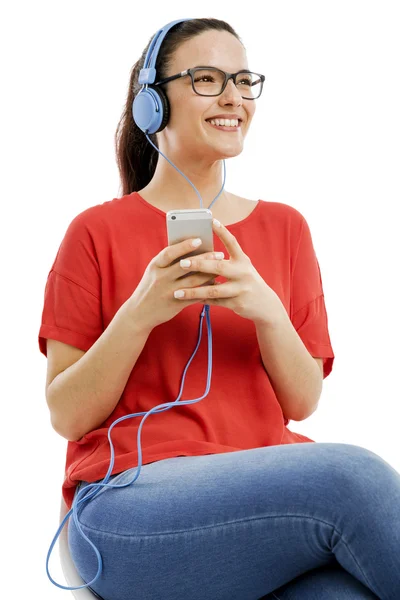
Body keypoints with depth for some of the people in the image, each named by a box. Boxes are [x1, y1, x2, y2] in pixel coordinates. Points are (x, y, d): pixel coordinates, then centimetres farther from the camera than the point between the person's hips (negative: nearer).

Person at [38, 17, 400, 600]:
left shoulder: (284, 226, 15)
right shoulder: (98, 232, 5)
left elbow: (303, 403, 9)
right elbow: (67, 416, 1)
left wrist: (266, 309, -10)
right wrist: (141, 313, -14)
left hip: (271, 493, 3)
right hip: (132, 499, -2)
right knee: (351, 474, -29)